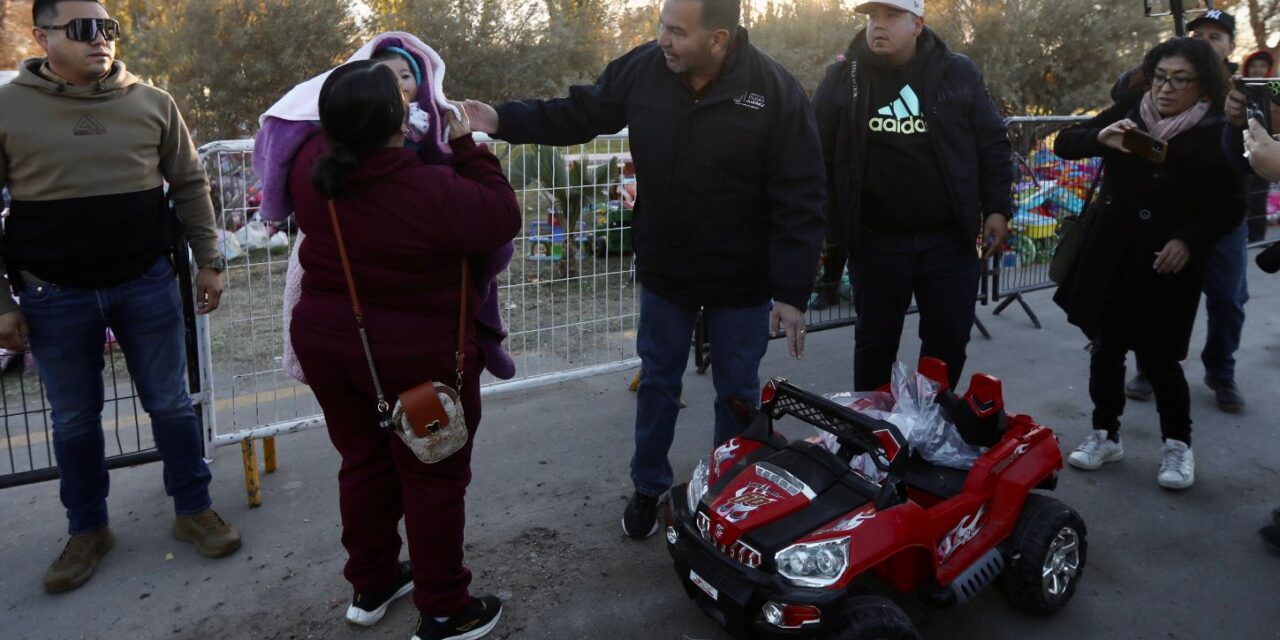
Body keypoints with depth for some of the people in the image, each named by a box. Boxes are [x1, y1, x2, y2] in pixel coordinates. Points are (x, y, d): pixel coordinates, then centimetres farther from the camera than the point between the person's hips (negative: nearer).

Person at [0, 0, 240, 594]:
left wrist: (208, 261, 4)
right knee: (74, 420, 12)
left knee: (171, 404, 9)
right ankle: (87, 531, 29)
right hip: (54, 297, 0)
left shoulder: (152, 103, 1)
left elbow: (189, 185, 7)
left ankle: (193, 510, 26)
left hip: (147, 283, 1)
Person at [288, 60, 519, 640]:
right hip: (417, 356, -6)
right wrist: (467, 148, -7)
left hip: (326, 342, 7)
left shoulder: (311, 166, -7)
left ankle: (370, 585, 36)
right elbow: (502, 219, -13)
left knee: (363, 463, 21)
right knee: (434, 478, 8)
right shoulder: (433, 191, -28)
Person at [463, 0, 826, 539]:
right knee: (658, 381, 18)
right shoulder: (643, 68, -11)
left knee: (737, 392, 14)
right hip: (663, 270, 3)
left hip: (740, 278, -3)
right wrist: (503, 120, -11)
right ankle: (648, 490, 39)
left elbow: (799, 198, -19)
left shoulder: (775, 91, -21)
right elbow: (579, 113, 1)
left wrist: (792, 291, -20)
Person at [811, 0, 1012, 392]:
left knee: (949, 340, 11)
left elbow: (993, 145, 7)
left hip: (950, 240, 1)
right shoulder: (843, 77, 0)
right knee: (875, 341, 12)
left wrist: (997, 208, 1)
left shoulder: (958, 73, 2)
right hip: (876, 243, -1)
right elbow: (817, 154, 2)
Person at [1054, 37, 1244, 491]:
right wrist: (1101, 138, -20)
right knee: (1105, 347, 10)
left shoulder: (1215, 136, -5)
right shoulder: (1128, 115, 2)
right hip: (1108, 255, 3)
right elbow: (1064, 144, 0)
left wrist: (1189, 240, -17)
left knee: (1157, 356, 0)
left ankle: (1177, 443, 22)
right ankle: (1105, 434, 26)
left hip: (1164, 265, -3)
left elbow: (1231, 208, -2)